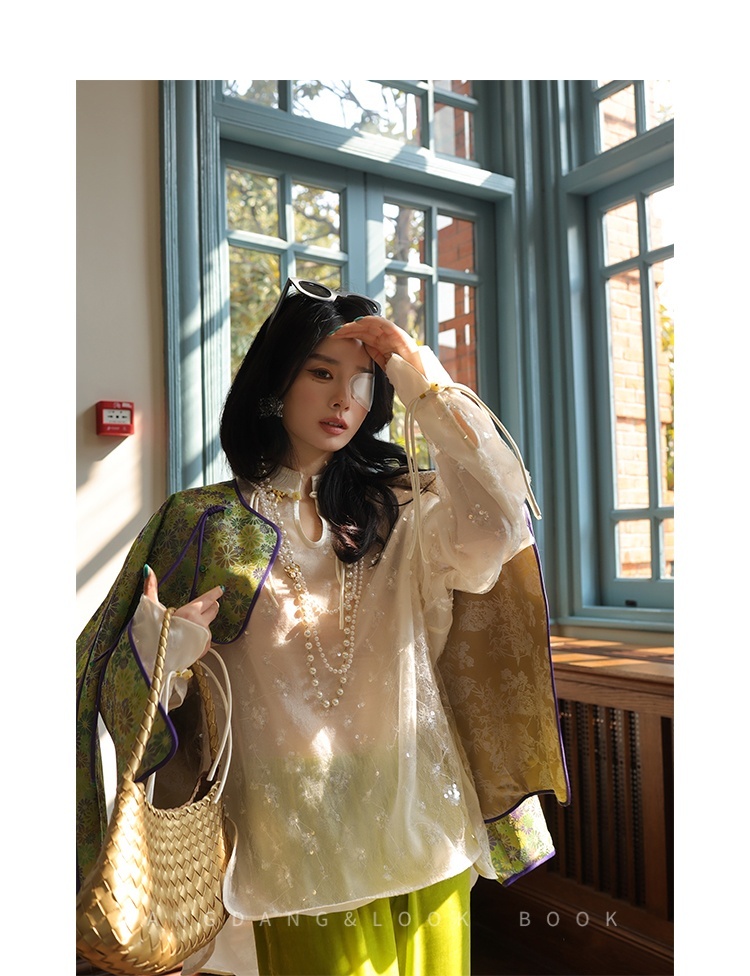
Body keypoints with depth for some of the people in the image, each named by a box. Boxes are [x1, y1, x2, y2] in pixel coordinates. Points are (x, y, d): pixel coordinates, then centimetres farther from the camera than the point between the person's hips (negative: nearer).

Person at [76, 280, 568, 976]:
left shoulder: (398, 512, 3)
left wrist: (431, 388, -14)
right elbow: (123, 696, -3)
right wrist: (156, 650, -26)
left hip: (424, 839, 3)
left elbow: (498, 533, -17)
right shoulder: (206, 524, -2)